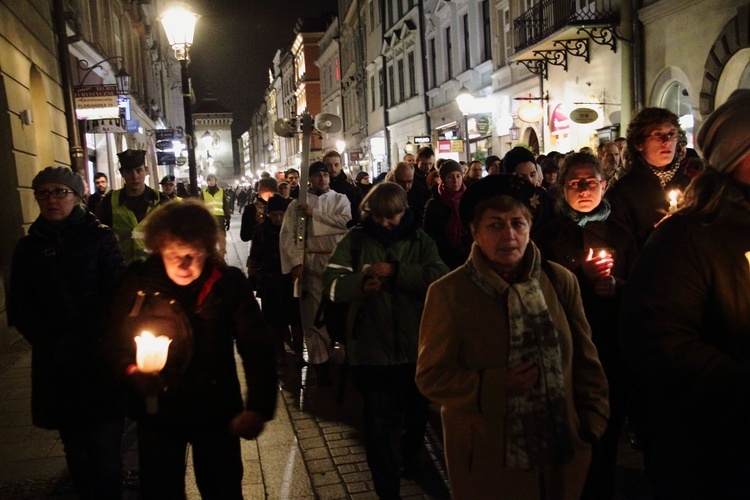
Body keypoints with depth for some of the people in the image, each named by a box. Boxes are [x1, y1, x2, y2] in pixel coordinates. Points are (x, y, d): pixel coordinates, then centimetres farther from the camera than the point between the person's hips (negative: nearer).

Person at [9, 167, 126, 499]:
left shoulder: (99, 238, 1)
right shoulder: (28, 247, 9)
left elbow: (115, 295, -6)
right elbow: (19, 309, 6)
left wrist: (82, 342, -14)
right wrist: (53, 346, -7)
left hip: (101, 358, -2)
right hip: (56, 365, 3)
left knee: (104, 450, -3)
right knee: (76, 450, 8)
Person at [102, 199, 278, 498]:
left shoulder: (229, 283, -12)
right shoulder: (139, 283, -10)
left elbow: (257, 348, -11)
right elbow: (112, 344, -4)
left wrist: (259, 407, -21)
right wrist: (130, 372, -25)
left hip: (217, 412, 0)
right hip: (157, 413, 1)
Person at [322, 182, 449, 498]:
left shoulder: (420, 241, 1)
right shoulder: (355, 240, -2)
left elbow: (440, 278, -15)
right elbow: (331, 284, -10)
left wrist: (396, 270, -23)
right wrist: (361, 284, -29)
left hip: (416, 347, 2)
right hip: (372, 348, -2)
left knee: (416, 415, 23)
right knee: (378, 425, 0)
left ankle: (411, 459, 52)